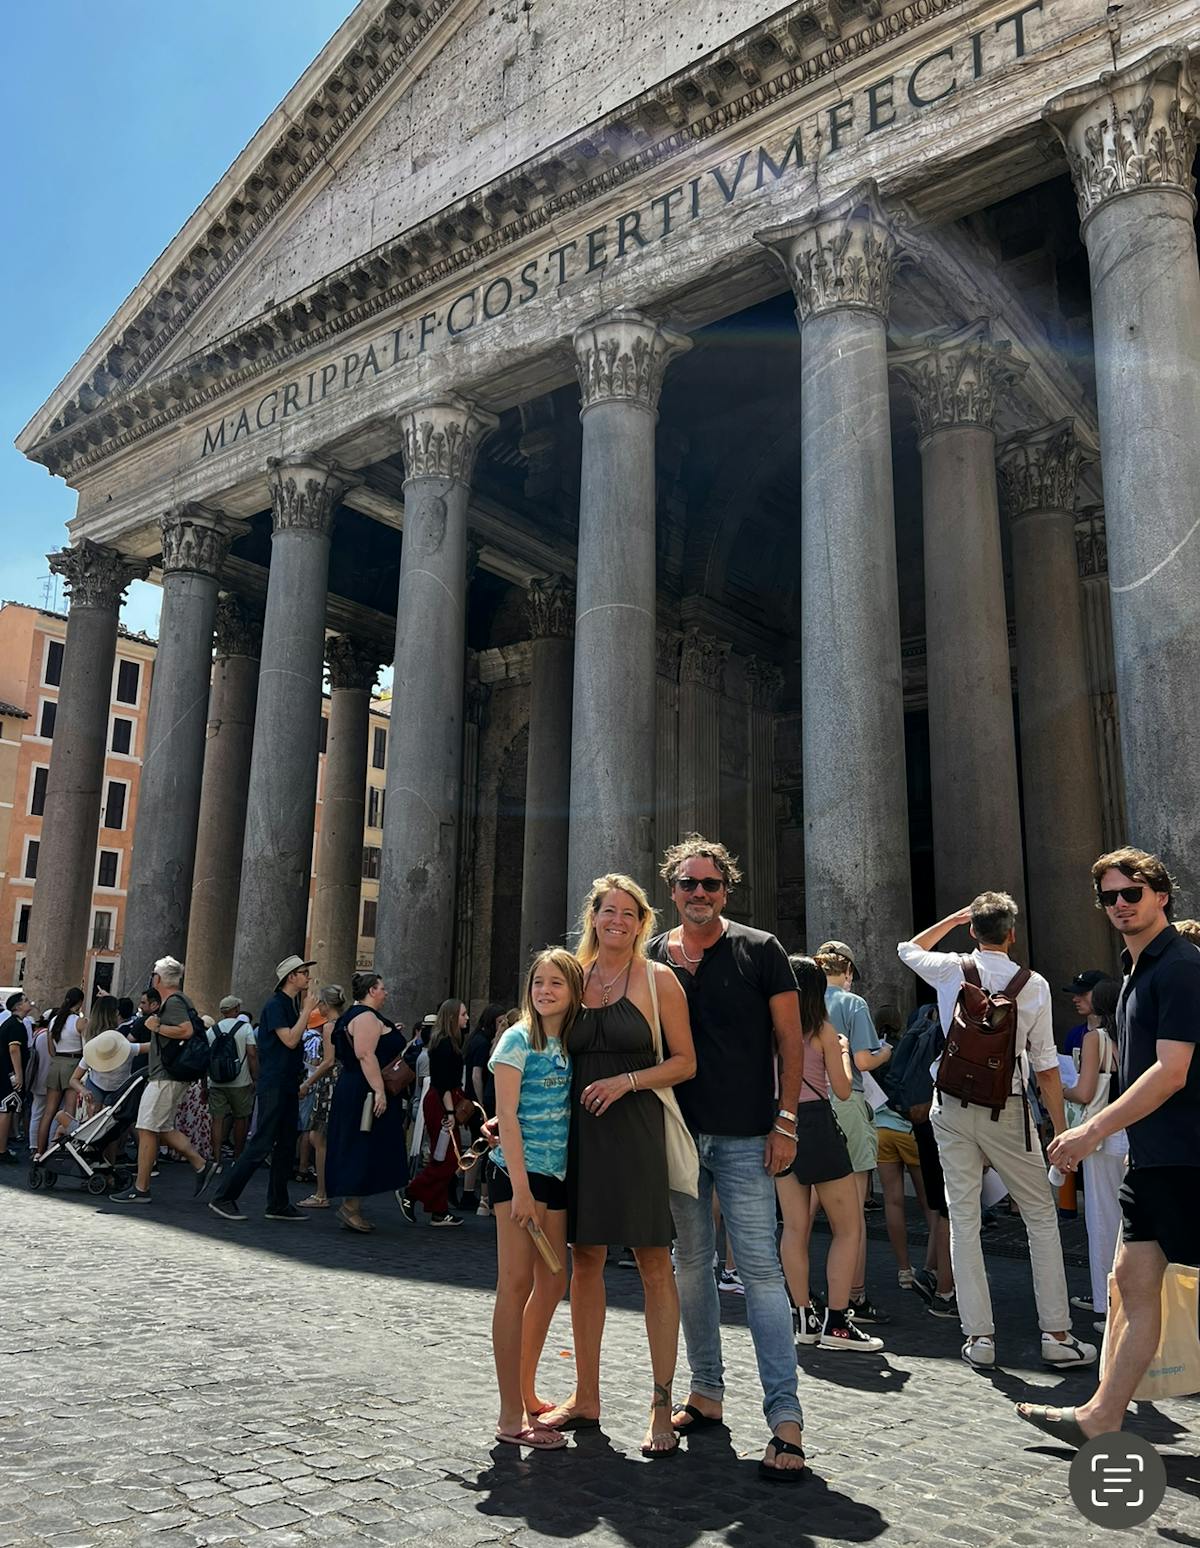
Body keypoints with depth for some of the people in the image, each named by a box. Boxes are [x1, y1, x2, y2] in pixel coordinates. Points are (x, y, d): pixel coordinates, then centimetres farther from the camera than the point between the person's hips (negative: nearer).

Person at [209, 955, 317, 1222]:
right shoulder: (275, 1005, -11)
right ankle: (224, 1198, 0)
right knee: (261, 1144, -8)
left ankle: (278, 1205, 17)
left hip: (289, 1084, 9)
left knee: (286, 1146, 10)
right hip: (274, 1083, -9)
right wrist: (307, 1010, -13)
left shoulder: (293, 1005, 15)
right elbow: (290, 1040, -20)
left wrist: (305, 1007, 8)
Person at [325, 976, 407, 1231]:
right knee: (364, 1149, -6)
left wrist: (388, 1034, 23)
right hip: (365, 1092, -11)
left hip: (353, 1092, 11)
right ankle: (350, 1207, -3)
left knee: (356, 1150, 12)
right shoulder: (367, 1017, -15)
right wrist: (379, 1091, -28)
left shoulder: (354, 1016, 19)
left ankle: (352, 1208, 17)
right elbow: (365, 1055, -25)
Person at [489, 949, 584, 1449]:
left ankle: (526, 1393, 28)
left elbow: (574, 1111, 12)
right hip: (518, 1170, -7)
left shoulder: (573, 1044, 10)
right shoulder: (518, 1039, -7)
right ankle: (511, 1416, 2)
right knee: (517, 1282, -4)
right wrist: (520, 1186, -17)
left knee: (552, 1282, 12)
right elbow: (507, 1116, -12)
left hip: (558, 1174, 7)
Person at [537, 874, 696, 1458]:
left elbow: (684, 1062, -3)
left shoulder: (657, 979, -1)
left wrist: (627, 1081, -16)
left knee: (654, 1264, 1)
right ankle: (585, 1397, 24)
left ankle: (662, 1407, 12)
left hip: (636, 1131, -4)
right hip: (579, 1132, 4)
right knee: (584, 1260, 11)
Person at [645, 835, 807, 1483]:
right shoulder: (654, 956, 6)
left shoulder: (760, 950, -2)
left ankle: (785, 1420, 1)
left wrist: (784, 1123, -7)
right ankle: (707, 1393, 27)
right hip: (677, 1132, 4)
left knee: (760, 1269, -5)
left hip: (744, 1137, -3)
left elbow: (791, 1040, -1)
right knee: (690, 1264, 12)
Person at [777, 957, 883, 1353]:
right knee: (848, 1227, 4)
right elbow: (842, 1090, -3)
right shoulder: (822, 1029, -6)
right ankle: (836, 1322, 0)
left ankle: (804, 1318, 15)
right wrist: (843, 1051, 13)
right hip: (816, 1124, -5)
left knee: (795, 1226, 10)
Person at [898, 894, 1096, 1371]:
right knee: (1041, 1216, 12)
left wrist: (954, 917, 21)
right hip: (1006, 1111, -1)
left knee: (963, 1220, 6)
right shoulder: (1034, 984, -6)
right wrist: (1061, 1129, 4)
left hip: (952, 1107, 2)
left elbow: (908, 948, 20)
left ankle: (979, 1337, 9)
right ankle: (1057, 1335, 15)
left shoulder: (951, 970, -3)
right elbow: (1046, 1064, -4)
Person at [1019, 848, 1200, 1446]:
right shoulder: (1136, 968, 15)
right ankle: (1101, 1417, 19)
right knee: (1133, 1280, 12)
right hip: (1151, 1156, 9)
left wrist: (1094, 1131, -19)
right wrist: (1100, 1132, 17)